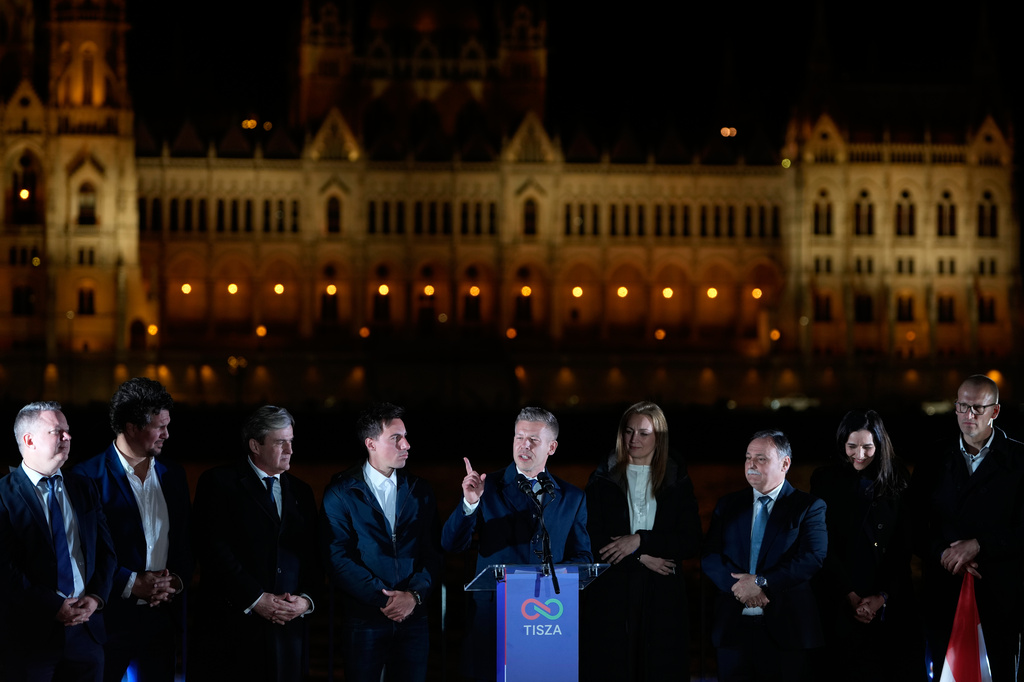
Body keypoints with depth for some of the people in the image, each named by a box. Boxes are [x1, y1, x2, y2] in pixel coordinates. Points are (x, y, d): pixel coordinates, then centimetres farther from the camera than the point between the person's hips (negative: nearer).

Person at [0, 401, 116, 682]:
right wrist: (55, 607, -16)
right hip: (31, 634, -5)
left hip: (87, 626, 5)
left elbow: (105, 550, 12)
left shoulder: (83, 488, 12)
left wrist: (97, 597, -5)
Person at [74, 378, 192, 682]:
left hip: (163, 616, 5)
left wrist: (177, 580, -3)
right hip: (109, 618, -5)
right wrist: (132, 583, -16)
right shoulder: (89, 476, -7)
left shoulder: (173, 476, 13)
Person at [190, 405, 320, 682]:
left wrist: (306, 600, -4)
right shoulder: (218, 482, 2)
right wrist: (255, 599, -13)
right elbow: (214, 549, -8)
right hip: (235, 625, -4)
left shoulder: (301, 492, 18)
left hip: (290, 627, 4)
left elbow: (313, 556, 15)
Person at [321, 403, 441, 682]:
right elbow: (337, 557, -9)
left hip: (413, 616, 3)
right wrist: (382, 599, -15)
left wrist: (415, 594, -11)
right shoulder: (341, 493, -1)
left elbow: (432, 552, 6)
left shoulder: (419, 491, 10)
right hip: (364, 618, -3)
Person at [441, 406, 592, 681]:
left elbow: (582, 558, 11)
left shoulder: (571, 498, 10)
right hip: (493, 615, -1)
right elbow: (451, 544, -5)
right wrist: (470, 503, -22)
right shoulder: (488, 488, 3)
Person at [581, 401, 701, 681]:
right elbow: (591, 539, 1)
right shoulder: (604, 478, 8)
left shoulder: (677, 482, 9)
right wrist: (642, 556, -9)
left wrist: (640, 540, -10)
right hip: (612, 593, -1)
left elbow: (692, 543, 1)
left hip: (662, 595, 1)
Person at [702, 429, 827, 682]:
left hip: (784, 630, -3)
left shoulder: (809, 507, 2)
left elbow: (813, 559, -11)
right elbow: (709, 557, 5)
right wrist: (738, 584, -14)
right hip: (733, 627, 3)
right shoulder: (728, 505, 14)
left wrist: (761, 582, -17)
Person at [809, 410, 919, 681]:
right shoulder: (825, 480, 1)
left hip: (890, 602, 1)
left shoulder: (897, 481, 4)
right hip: (840, 598, -1)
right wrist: (851, 596, -9)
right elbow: (824, 545, -2)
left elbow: (903, 547, 2)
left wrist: (883, 597, -8)